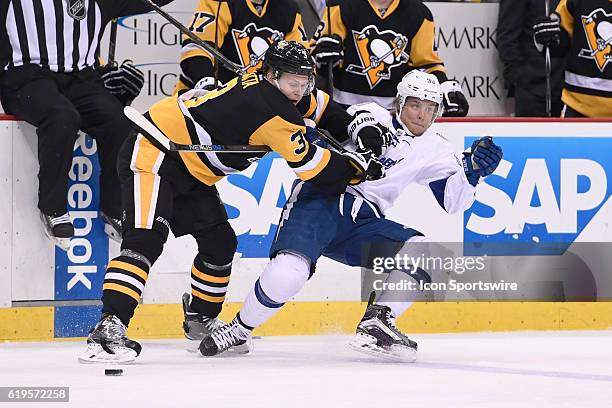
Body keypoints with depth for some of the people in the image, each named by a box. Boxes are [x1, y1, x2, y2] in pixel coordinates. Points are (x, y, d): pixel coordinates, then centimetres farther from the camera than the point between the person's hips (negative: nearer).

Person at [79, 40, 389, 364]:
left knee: (219, 241, 14)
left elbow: (319, 109, 21)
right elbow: (309, 165, -18)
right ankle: (109, 328, -36)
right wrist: (357, 168, -8)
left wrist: (357, 130, 10)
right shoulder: (269, 106, -25)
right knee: (146, 240, -25)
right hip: (153, 155, -11)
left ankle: (201, 319, 32)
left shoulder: (268, 83, 3)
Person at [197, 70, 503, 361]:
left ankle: (375, 324, -12)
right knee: (287, 274, -30)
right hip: (320, 201, -5)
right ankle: (239, 330, -6)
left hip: (362, 221, 5)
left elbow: (454, 199, 7)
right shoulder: (370, 116, 1)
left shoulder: (433, 149, 14)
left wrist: (472, 171, -9)